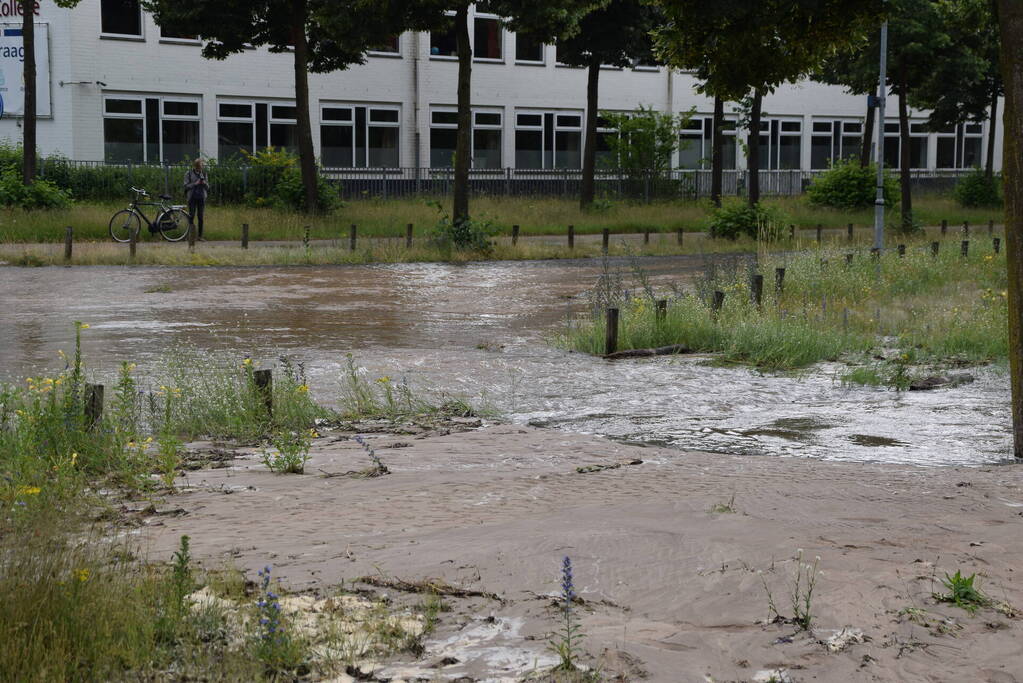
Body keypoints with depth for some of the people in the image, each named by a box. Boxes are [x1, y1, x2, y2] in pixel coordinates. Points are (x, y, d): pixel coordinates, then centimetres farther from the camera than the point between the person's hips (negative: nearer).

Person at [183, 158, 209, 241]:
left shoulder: (203, 173, 9)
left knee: (201, 217, 3)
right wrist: (195, 183, -17)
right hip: (192, 197, -3)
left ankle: (200, 235, 9)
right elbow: (186, 186, -5)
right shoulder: (189, 173, -1)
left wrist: (205, 183, -9)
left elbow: (207, 187, 12)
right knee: (191, 217, -1)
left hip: (201, 197, 3)